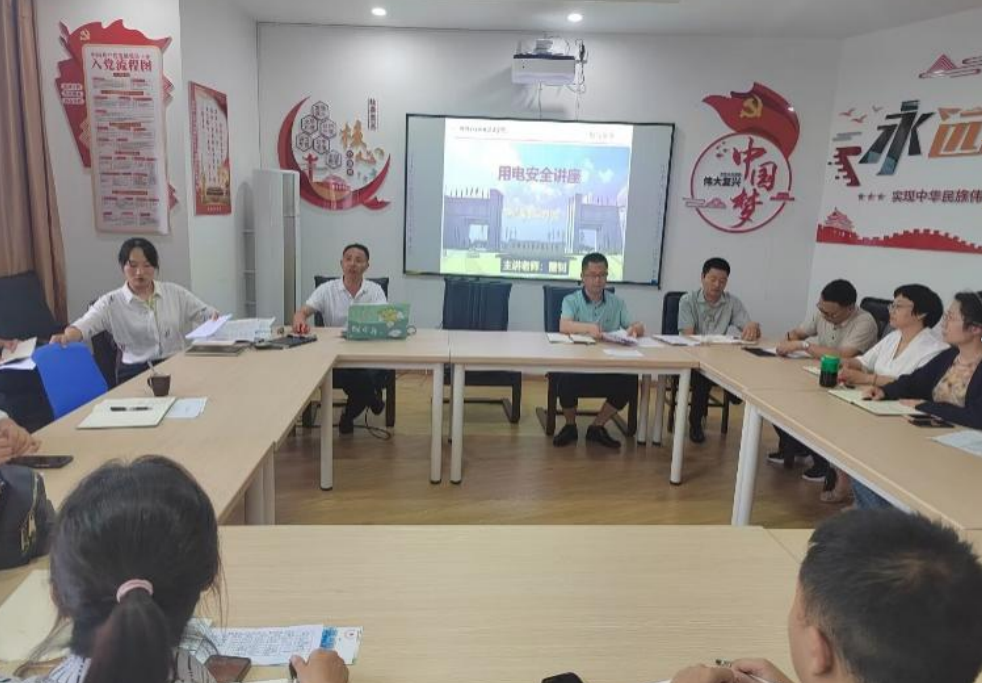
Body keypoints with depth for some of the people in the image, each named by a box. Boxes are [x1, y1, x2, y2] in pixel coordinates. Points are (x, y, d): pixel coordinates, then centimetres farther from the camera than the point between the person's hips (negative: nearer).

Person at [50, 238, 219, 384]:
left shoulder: (175, 293, 12)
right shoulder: (111, 302, 4)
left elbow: (207, 313, 15)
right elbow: (84, 325, -11)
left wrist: (216, 319, -10)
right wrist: (66, 337, -34)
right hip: (136, 373, -2)